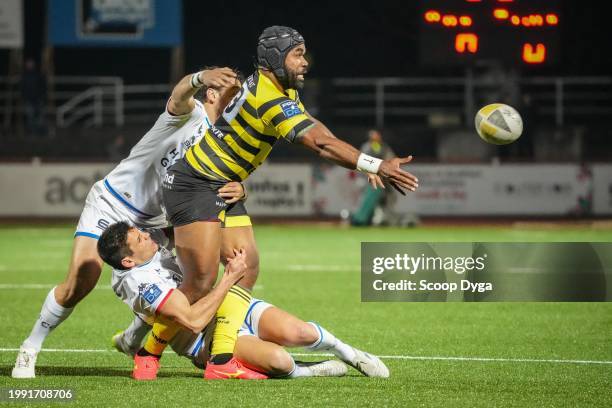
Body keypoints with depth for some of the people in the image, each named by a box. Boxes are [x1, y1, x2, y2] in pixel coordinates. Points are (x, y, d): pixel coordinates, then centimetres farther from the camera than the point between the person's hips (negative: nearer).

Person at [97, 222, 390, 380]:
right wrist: (229, 278, -26)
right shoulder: (138, 282, -24)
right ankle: (302, 371, 1)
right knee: (278, 359, -33)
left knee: (294, 332, -20)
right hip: (207, 340, -7)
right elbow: (193, 321, -30)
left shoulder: (157, 242, -1)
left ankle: (346, 352, 8)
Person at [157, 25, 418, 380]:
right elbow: (321, 143, -29)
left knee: (247, 267, 0)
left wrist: (368, 166, -3)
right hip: (194, 186, -10)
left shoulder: (285, 91, 9)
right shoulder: (267, 97, -24)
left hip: (224, 190, 10)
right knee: (203, 281, -12)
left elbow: (319, 135, 9)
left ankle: (222, 360, -3)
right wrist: (375, 166, -30)